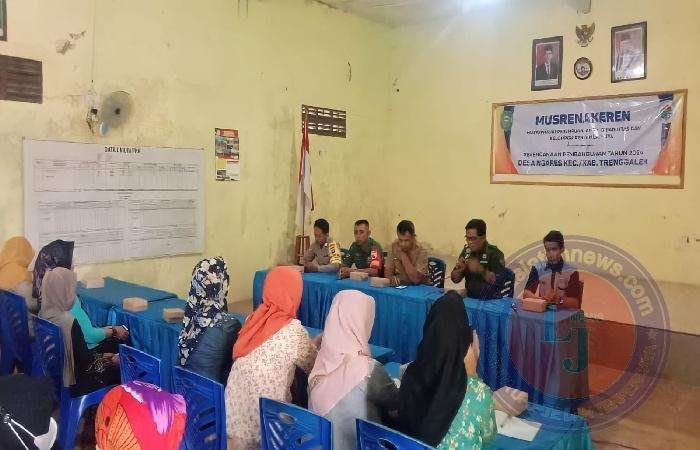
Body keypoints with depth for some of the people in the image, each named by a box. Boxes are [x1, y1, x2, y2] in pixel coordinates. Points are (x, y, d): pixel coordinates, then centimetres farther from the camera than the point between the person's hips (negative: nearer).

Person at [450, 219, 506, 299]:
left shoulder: (495, 253, -8)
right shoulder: (466, 251, 6)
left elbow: (498, 281, -16)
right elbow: (455, 279, 10)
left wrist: (481, 270, -28)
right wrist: (459, 270, -10)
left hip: (490, 299, -4)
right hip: (469, 297, 4)